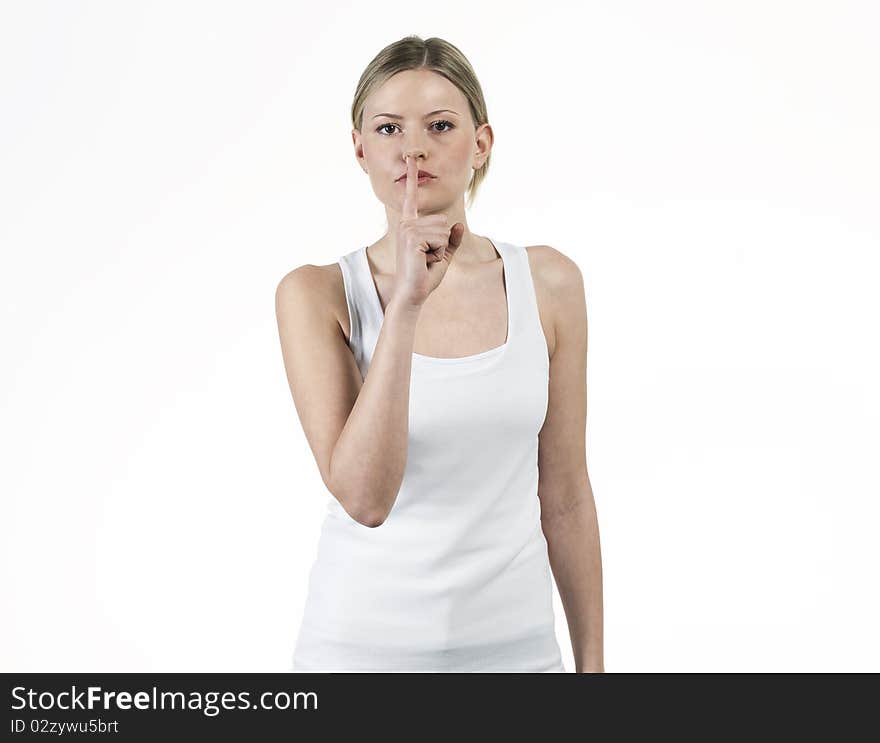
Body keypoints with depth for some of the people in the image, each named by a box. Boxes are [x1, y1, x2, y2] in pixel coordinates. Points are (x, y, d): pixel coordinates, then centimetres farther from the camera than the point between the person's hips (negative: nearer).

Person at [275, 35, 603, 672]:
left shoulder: (549, 283, -3)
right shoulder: (317, 295, -10)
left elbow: (565, 495, 3)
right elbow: (364, 496, -22)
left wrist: (592, 662, 6)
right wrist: (404, 302, -26)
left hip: (514, 643, 2)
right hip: (363, 643, -2)